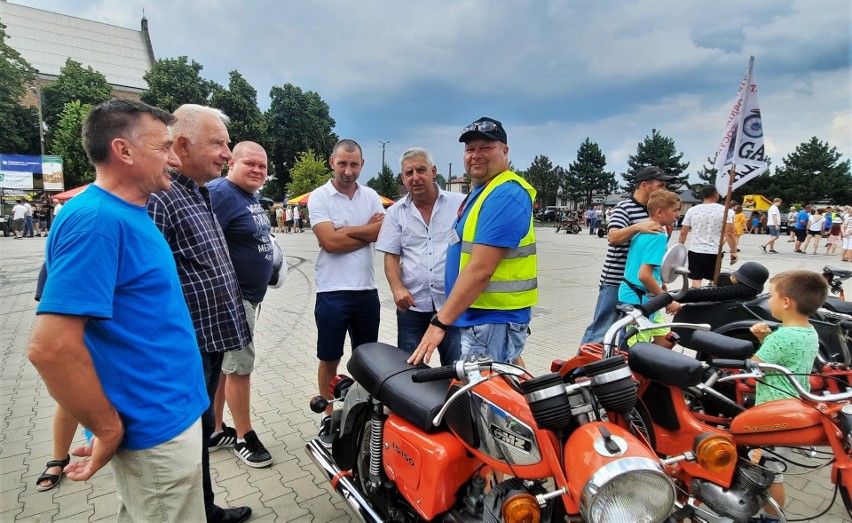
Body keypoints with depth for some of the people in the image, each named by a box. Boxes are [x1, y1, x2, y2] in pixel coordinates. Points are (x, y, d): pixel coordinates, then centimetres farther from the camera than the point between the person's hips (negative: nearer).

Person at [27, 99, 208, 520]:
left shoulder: (128, 214, 7)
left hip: (166, 416, 9)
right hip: (157, 429, -9)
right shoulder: (97, 220, -23)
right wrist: (110, 429, -17)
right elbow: (50, 347, -29)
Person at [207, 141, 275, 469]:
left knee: (223, 366, 16)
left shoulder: (252, 197, 14)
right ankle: (244, 437, 15)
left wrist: (272, 258, 12)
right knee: (240, 366, 0)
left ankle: (215, 431, 28)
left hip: (249, 296, 10)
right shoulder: (220, 193, -16)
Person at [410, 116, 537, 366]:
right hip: (478, 317, 10)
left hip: (493, 320, -10)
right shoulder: (479, 193, 15)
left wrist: (440, 322, -24)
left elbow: (480, 269, -25)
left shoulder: (505, 195, -18)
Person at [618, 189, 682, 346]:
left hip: (645, 299, 9)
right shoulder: (658, 237, -19)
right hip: (638, 300, -9)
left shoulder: (643, 231, 8)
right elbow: (644, 275, -28)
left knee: (665, 340, 16)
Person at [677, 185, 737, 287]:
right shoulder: (725, 210, -2)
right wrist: (733, 252, -1)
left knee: (696, 280, 2)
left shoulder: (692, 210, 4)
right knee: (714, 281, 13)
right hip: (715, 252, -1)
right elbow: (729, 233, -8)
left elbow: (683, 232, 5)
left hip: (695, 251, 1)